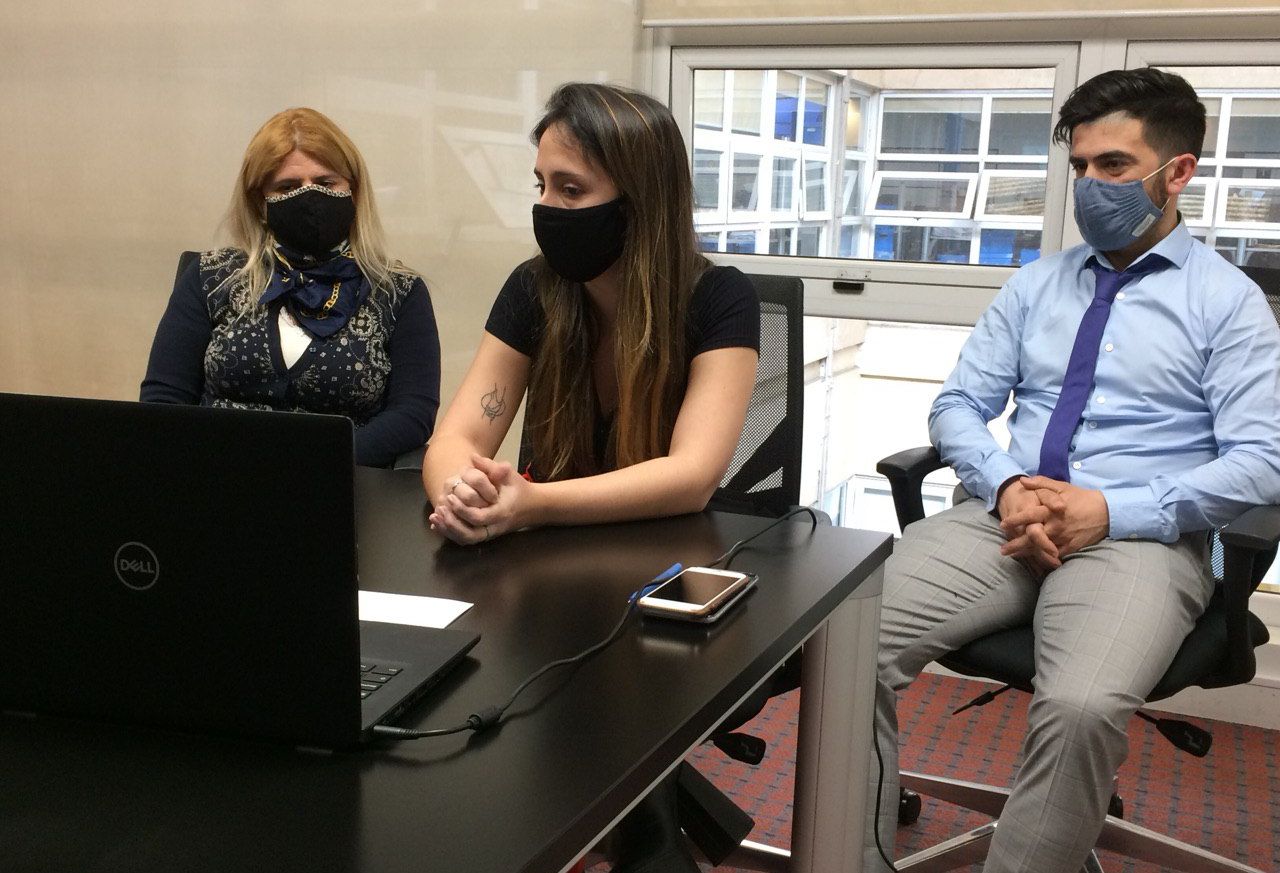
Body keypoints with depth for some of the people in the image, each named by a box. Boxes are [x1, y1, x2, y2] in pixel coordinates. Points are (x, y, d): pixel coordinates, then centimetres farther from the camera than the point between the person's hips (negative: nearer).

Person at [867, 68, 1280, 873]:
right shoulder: (1035, 285, 16)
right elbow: (957, 406, 11)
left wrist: (1113, 512, -16)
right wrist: (1005, 485, -10)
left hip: (1139, 538, -3)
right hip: (1001, 520, 4)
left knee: (1080, 708, -36)